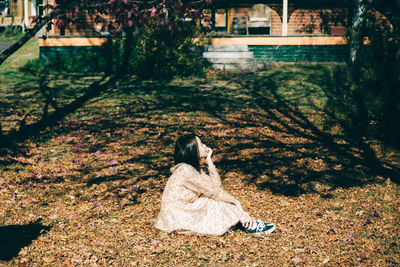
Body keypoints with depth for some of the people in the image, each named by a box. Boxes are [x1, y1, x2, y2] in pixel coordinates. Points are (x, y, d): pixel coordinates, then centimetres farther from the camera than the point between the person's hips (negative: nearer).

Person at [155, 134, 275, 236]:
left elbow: (216, 184, 4)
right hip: (178, 219, -9)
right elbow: (212, 190, -18)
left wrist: (209, 160, 2)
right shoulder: (186, 170, -22)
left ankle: (248, 222, 0)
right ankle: (250, 226, 3)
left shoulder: (193, 167, 8)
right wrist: (235, 201, -8)